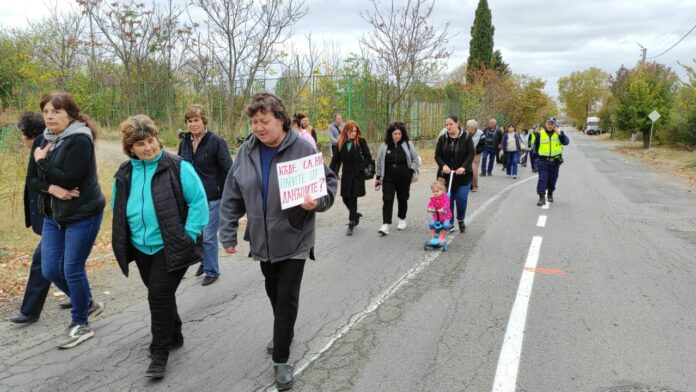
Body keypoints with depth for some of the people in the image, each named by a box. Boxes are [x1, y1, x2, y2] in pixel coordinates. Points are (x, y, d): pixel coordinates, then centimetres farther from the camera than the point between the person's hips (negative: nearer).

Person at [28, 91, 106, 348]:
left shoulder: (80, 140, -15)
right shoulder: (46, 140, 8)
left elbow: (69, 179, -24)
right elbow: (31, 180, 5)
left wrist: (42, 162, -11)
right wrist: (51, 188, -15)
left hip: (83, 215, -8)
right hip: (53, 215, 8)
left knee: (72, 269, -2)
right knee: (50, 270, 8)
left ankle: (80, 324, 17)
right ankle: (87, 304, 32)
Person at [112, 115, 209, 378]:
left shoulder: (178, 167, -12)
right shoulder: (124, 174, 5)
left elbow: (199, 202, -12)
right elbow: (118, 211, 17)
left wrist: (188, 236, -16)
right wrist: (123, 243, 8)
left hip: (171, 248, -6)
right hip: (142, 248, 6)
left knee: (160, 296, -7)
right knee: (159, 295, 17)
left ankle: (160, 352, 8)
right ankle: (174, 336, 37)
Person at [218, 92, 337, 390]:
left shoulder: (302, 149, -15)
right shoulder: (247, 152, -3)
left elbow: (329, 183, -7)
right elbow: (232, 197, 2)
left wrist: (317, 202, -28)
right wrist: (228, 234, 2)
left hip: (294, 239, -4)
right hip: (262, 240, 5)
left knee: (287, 299, 0)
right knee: (273, 293, 21)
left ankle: (281, 360, 14)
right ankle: (284, 333, 47)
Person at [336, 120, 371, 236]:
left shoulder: (361, 141, -6)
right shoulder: (341, 143, 3)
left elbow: (368, 157, -4)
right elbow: (338, 159, 7)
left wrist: (361, 168, -13)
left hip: (357, 175, -3)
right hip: (346, 174, 4)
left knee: (353, 199, -1)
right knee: (345, 198, 6)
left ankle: (351, 224, 10)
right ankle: (355, 215, 33)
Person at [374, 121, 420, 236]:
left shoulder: (408, 144, -1)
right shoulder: (385, 146, 0)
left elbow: (415, 159, 6)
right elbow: (379, 162, 7)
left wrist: (412, 171, -7)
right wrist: (378, 177, 8)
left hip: (404, 178, 0)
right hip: (388, 178, 0)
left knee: (403, 199, 12)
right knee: (387, 200, -7)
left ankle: (402, 220, 34)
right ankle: (385, 225, -11)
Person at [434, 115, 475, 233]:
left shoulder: (466, 137, -2)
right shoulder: (442, 139, 4)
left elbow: (471, 154, -9)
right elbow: (437, 155, 1)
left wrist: (463, 167, -24)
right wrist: (443, 165, -20)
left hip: (462, 175, -2)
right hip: (446, 175, 2)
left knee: (461, 199, -3)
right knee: (447, 199, 1)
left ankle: (461, 220, 21)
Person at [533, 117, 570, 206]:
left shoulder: (559, 133, 1)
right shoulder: (540, 134, -1)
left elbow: (566, 142, -13)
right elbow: (536, 145, 8)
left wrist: (559, 133, -21)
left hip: (555, 161, 2)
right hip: (543, 160, -2)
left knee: (552, 179, 13)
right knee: (542, 178, -10)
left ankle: (550, 194, 33)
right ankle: (541, 197, -12)